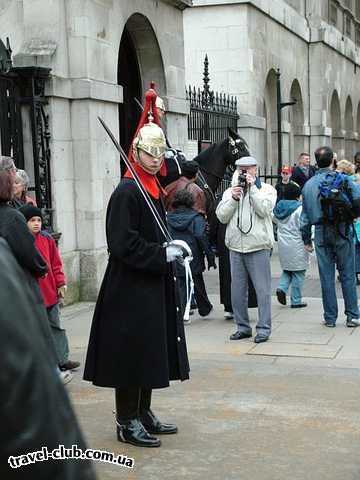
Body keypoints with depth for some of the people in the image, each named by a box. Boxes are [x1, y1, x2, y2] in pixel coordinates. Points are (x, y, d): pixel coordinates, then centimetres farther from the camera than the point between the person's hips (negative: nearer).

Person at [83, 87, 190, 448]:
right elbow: (122, 244, -21)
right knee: (132, 351, -2)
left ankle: (143, 414, 28)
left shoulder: (154, 189, 12)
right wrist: (162, 255, -17)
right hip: (131, 289, -9)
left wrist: (171, 249, 6)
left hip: (155, 286, 9)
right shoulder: (126, 193, -15)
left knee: (151, 351, 16)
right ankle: (126, 422, 11)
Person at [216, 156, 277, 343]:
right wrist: (233, 198, -8)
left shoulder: (266, 189, 4)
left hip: (258, 246, -4)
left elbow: (264, 210, -13)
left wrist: (252, 187, -11)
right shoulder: (229, 192, 14)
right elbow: (221, 216, 4)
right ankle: (242, 326, 19)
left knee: (262, 289, -2)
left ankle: (263, 328, 4)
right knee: (237, 289, 9)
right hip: (236, 246, 4)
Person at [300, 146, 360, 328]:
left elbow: (305, 215, 6)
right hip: (343, 231, -1)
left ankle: (330, 317, 10)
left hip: (321, 233, 2)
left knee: (326, 276, 7)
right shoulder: (343, 180, -4)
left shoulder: (309, 185, 3)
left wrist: (306, 239, 14)